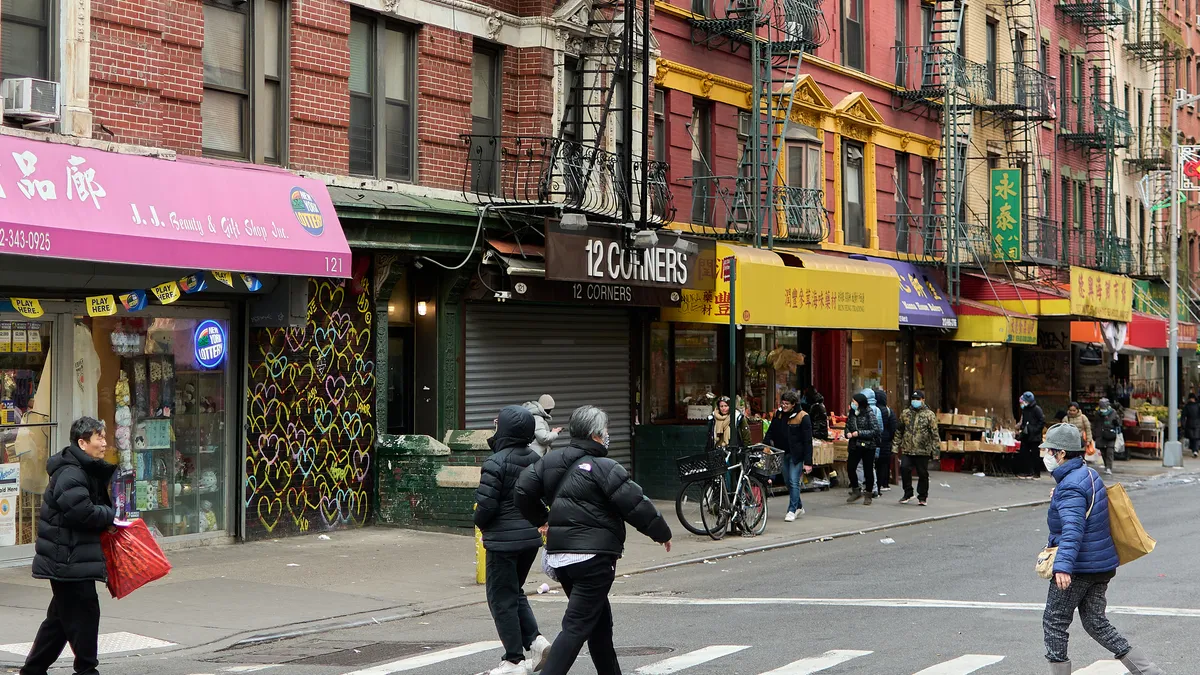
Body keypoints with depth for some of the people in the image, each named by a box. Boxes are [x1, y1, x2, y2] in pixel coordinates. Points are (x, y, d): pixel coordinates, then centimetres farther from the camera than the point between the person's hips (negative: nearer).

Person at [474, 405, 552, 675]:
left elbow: (486, 505, -17)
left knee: (501, 599, 4)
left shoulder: (495, 463, -17)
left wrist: (481, 523, 1)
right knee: (514, 592, 23)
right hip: (531, 536, 7)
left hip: (503, 540, -7)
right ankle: (535, 639, 8)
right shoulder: (535, 459, 4)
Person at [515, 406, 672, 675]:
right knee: (577, 626, -9)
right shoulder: (605, 468, -13)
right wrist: (662, 532, 1)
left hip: (559, 553, 8)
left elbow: (524, 489, 8)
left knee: (600, 622, 19)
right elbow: (636, 505, -13)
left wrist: (540, 518, 24)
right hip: (593, 557, -8)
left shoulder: (550, 462, 9)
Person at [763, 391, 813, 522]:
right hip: (783, 454, 6)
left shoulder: (803, 417, -11)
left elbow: (807, 441, -13)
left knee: (794, 482, -7)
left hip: (796, 454, -6)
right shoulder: (778, 415, 5)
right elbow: (770, 433, 9)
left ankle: (792, 510, -3)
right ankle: (798, 507, 26)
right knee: (789, 482, 12)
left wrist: (808, 462, -17)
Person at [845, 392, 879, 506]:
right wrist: (848, 433, -4)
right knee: (850, 468, -3)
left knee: (868, 470, 2)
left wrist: (859, 433, -19)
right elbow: (848, 426, 19)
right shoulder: (852, 413, 7)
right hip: (855, 446, 5)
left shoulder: (869, 414, -10)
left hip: (868, 446, -5)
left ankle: (868, 495, 14)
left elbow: (875, 430, -14)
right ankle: (856, 491, 15)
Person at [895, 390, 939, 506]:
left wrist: (936, 450, -7)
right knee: (904, 469, -12)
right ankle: (908, 494, 3)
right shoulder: (905, 414, 11)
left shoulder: (929, 415, 0)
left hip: (923, 451, -2)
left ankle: (922, 497, 19)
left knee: (923, 474, 5)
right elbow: (899, 430, 18)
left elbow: (935, 433, -2)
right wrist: (897, 445, 13)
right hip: (907, 450, 2)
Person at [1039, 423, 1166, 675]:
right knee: (1095, 622, 13)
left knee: (1054, 623, 3)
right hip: (1102, 565, 10)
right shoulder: (1089, 474, 12)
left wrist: (1063, 566, -41)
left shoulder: (1070, 487, -20)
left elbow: (1073, 529, -33)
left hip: (1079, 568, -10)